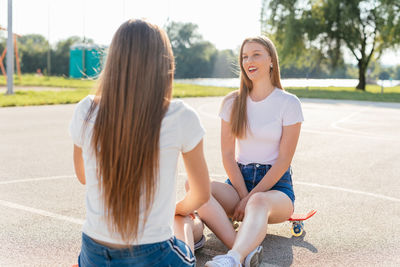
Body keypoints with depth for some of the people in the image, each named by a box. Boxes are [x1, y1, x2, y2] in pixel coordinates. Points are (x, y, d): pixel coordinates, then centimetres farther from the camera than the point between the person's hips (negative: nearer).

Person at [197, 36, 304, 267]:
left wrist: (251, 198, -15)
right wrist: (244, 196, -10)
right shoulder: (232, 102, 7)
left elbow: (284, 159, -7)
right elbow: (228, 155, 3)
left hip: (276, 184, -3)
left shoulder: (289, 103, -3)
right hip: (239, 180, 3)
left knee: (260, 202, -39)